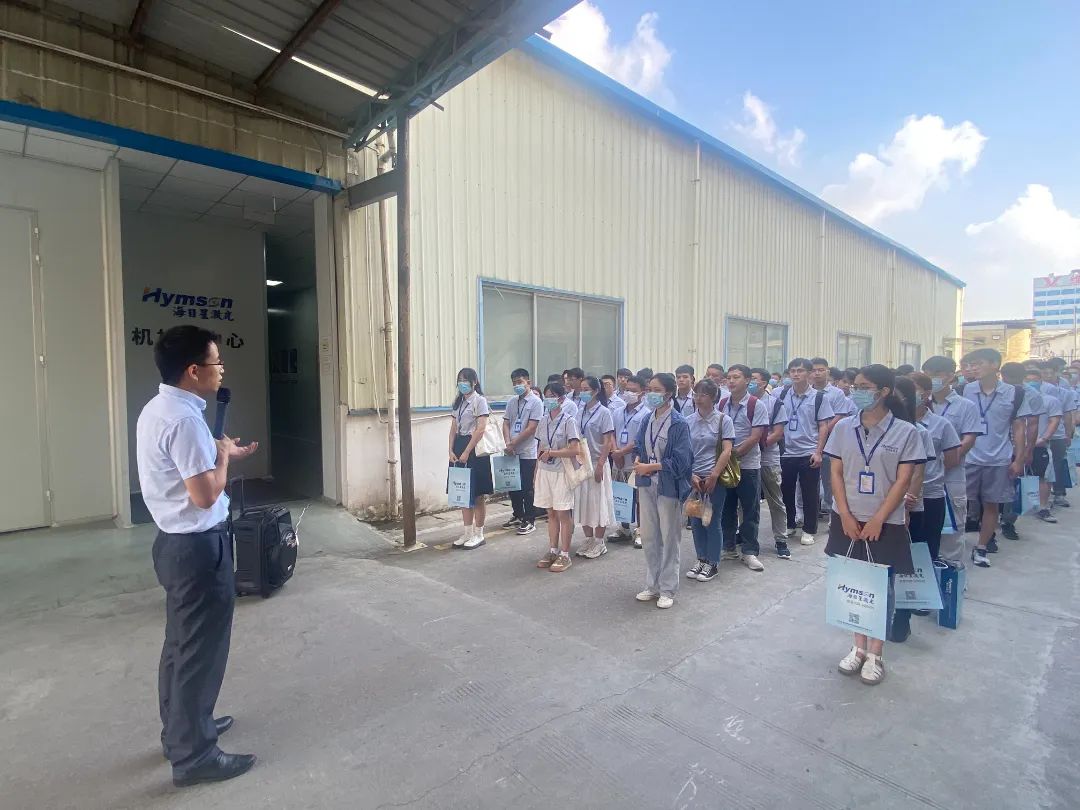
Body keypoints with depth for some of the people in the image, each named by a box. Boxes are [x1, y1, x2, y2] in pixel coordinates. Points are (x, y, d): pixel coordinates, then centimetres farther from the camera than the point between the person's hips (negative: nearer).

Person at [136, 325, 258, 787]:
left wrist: (222, 456, 12)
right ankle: (193, 755, 22)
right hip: (198, 547, -11)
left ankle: (182, 730, 42)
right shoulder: (184, 419, -24)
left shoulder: (158, 410, 8)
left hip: (176, 541, 11)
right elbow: (205, 495, -25)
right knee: (200, 649, 5)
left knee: (181, 644, 24)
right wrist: (222, 456, -10)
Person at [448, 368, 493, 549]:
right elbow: (453, 428, 13)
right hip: (459, 448, 7)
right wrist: (451, 450, 1)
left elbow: (481, 429, -15)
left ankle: (478, 535, 12)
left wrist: (467, 452, -17)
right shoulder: (458, 402, 14)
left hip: (475, 449, -7)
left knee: (477, 495, 1)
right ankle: (467, 533, 20)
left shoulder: (480, 400, -8)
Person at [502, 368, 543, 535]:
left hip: (528, 452, -6)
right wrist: (507, 443, -8)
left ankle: (529, 521, 13)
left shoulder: (536, 402, -9)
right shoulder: (512, 401, 11)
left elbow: (531, 428, -14)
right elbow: (506, 423, 8)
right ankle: (518, 516, 31)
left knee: (527, 488, 1)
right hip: (512, 452, 6)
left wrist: (513, 443, -13)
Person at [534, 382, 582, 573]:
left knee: (563, 514, 2)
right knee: (551, 513, 13)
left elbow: (574, 450, -16)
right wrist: (536, 474, 11)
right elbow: (541, 450, 12)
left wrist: (550, 453, -18)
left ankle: (564, 555, 13)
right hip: (544, 471, 5)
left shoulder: (569, 421, -10)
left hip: (561, 472, -5)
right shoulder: (544, 420, 8)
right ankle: (553, 551, 24)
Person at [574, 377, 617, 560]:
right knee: (583, 501, 10)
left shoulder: (603, 412, -8)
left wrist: (600, 465, -18)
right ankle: (589, 540, 23)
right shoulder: (580, 412, 7)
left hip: (597, 463, -6)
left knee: (598, 502, 2)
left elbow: (607, 442, -12)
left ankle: (599, 543, 14)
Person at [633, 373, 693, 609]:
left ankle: (667, 590, 21)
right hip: (647, 485, 6)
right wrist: (638, 460, -6)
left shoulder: (679, 424, -13)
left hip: (668, 487, -6)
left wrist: (650, 467, -15)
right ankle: (652, 585, 29)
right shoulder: (647, 420, 5)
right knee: (648, 537, 14)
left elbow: (680, 461, -16)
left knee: (669, 538, 7)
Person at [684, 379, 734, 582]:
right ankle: (701, 559, 25)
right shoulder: (688, 421, 3)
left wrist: (713, 476, -13)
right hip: (693, 478, 3)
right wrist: (691, 475, -7)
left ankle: (713, 563, 18)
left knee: (712, 522, 4)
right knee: (696, 521, 9)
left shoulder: (723, 420, -4)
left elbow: (727, 451, -8)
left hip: (715, 478, -3)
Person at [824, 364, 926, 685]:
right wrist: (846, 515, -8)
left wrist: (877, 520, -13)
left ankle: (875, 653, 21)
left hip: (885, 524, -2)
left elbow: (903, 480, -9)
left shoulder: (905, 432, -7)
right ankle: (859, 646, 25)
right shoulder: (844, 428, 0)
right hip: (848, 520, 3)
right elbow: (836, 473, 1)